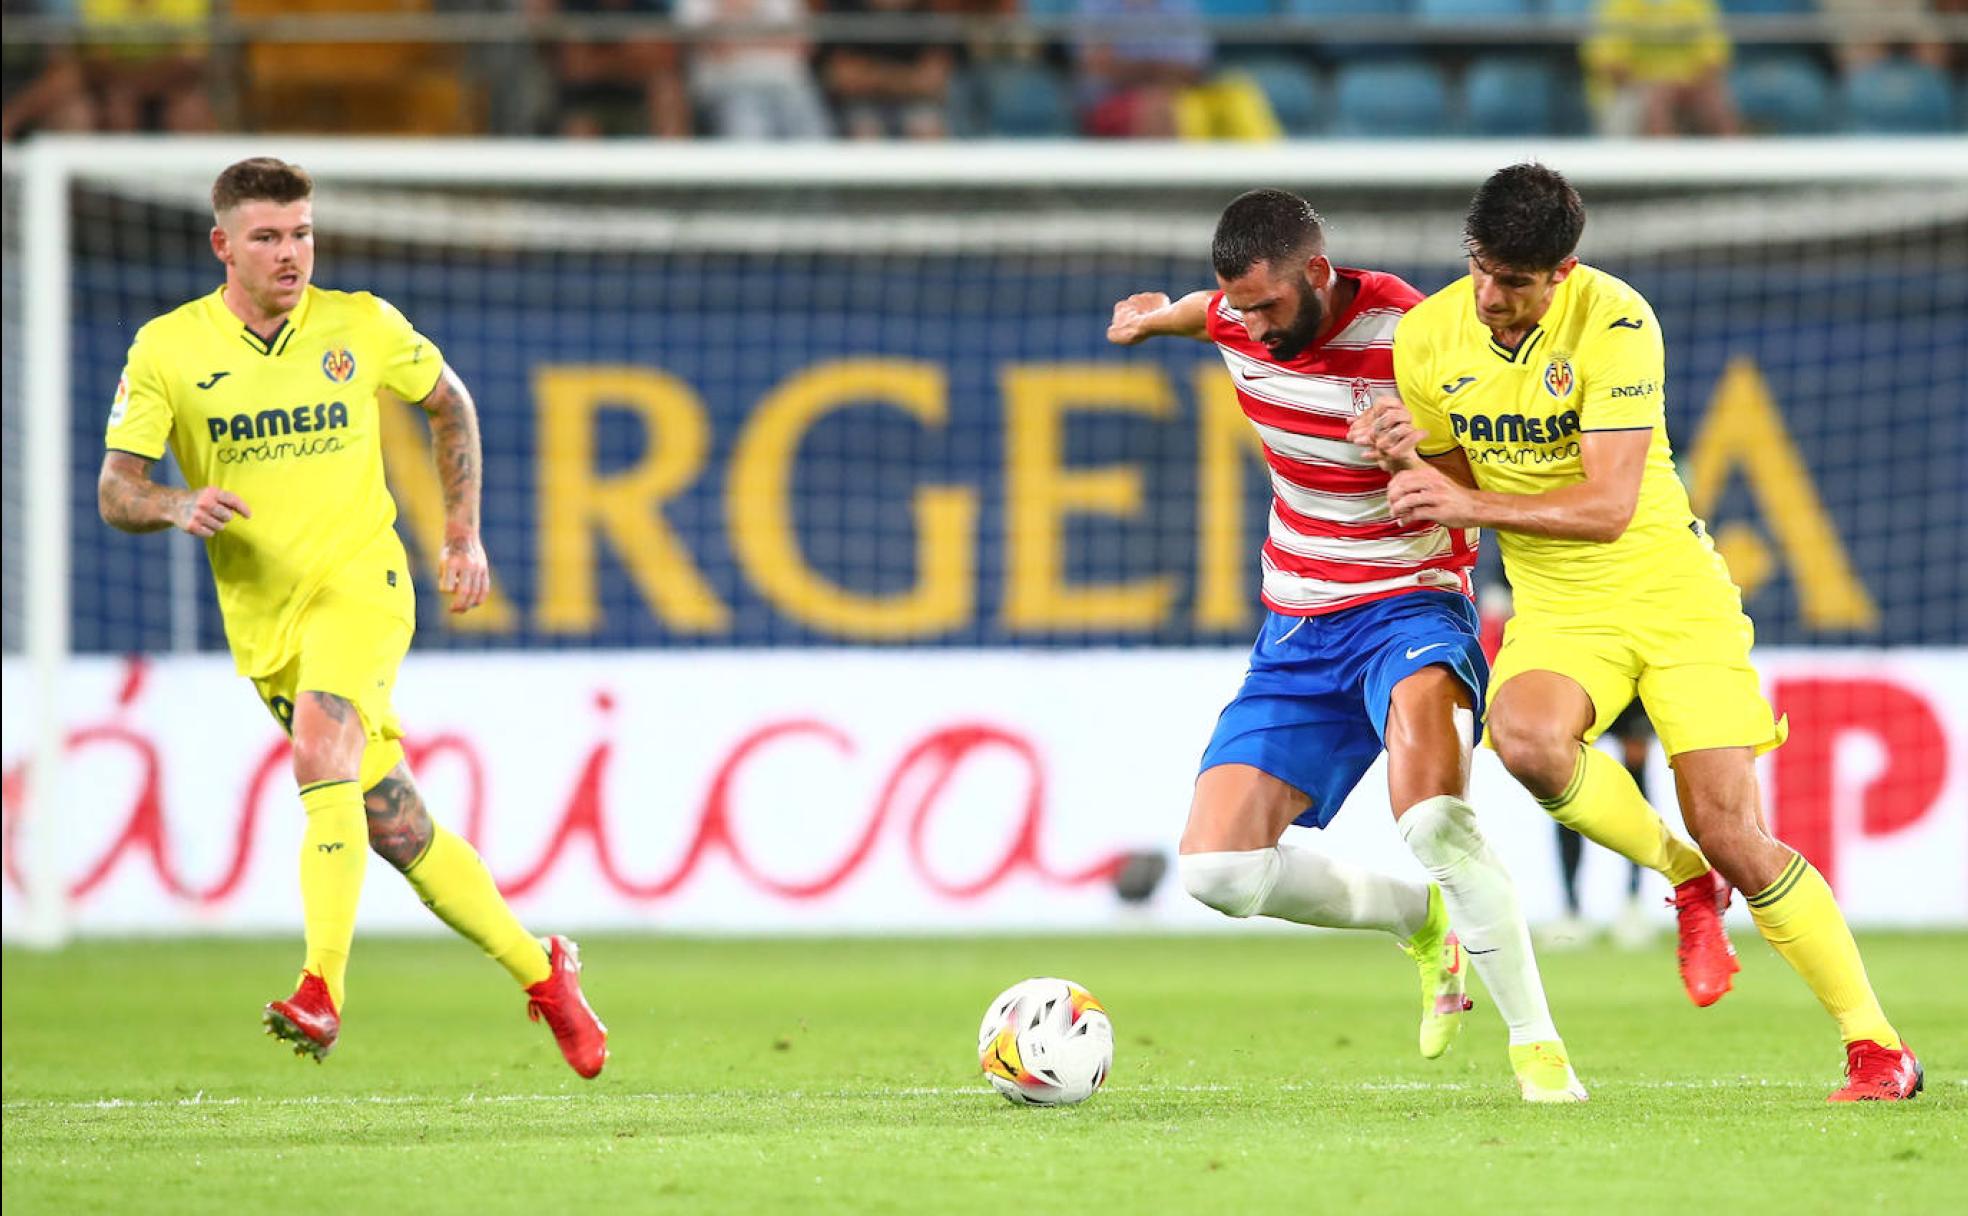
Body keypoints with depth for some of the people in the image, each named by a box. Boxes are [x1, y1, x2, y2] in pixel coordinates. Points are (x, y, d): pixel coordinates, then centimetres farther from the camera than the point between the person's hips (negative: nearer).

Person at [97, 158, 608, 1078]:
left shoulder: (360, 327, 1)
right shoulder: (167, 350, -1)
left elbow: (449, 403, 19)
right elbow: (114, 491, -1)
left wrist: (463, 535, 13)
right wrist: (180, 505, -23)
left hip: (359, 584, -2)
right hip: (264, 620, 2)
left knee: (322, 745, -30)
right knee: (397, 830, 3)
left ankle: (322, 991, -38)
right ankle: (541, 974, 21)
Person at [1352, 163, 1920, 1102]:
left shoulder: (1614, 322, -20)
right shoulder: (1428, 338, -5)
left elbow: (1609, 506, -23)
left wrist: (1474, 504, -30)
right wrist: (1404, 455, -13)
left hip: (1670, 591, -3)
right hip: (1556, 609, 3)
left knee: (1732, 837, -10)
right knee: (1525, 735, -32)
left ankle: (1876, 1046, 6)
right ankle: (1683, 881, -4)